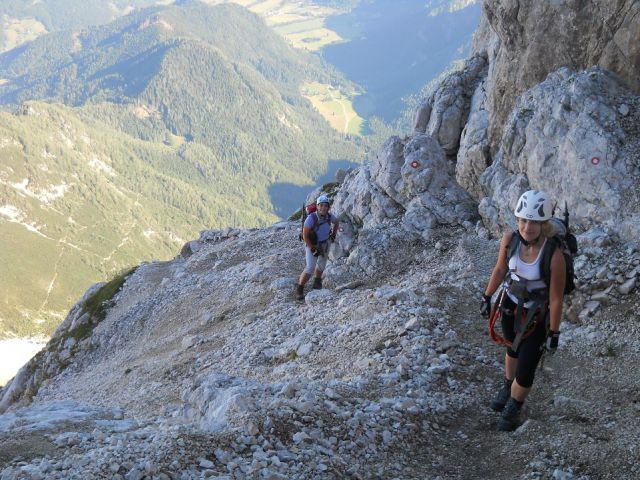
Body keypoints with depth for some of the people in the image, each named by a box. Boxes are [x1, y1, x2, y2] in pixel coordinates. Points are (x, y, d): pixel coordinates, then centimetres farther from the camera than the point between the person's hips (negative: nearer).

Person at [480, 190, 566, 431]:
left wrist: (554, 334, -13)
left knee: (525, 369, 3)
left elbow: (556, 298, -22)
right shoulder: (509, 239, -21)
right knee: (513, 350, 29)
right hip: (510, 304, 4)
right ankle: (508, 387, 57)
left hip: (537, 316, -4)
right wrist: (487, 297, 8)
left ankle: (513, 408, 33)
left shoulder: (554, 255, -33)